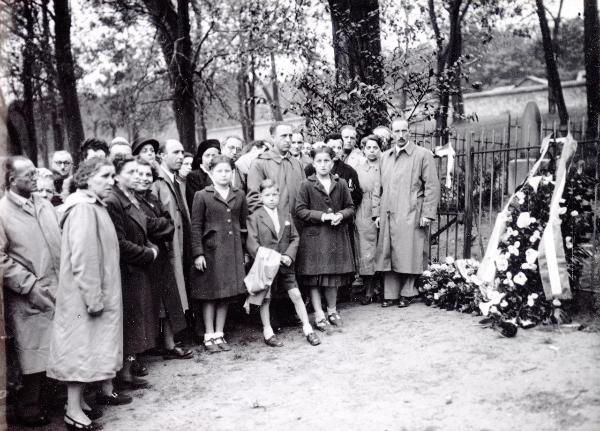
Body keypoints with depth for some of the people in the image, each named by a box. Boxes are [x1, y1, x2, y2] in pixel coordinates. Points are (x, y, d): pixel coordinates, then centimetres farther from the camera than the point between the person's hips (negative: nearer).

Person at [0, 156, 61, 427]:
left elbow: (61, 244, 15)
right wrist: (30, 286, -15)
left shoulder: (45, 205, 10)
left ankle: (43, 402, 28)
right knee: (34, 358, 5)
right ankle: (30, 411, 23)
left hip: (58, 291, 5)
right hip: (29, 298, -5)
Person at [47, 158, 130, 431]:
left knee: (102, 342, 18)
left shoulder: (96, 207, 12)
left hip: (103, 292, 9)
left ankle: (106, 391, 32)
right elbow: (82, 258, -23)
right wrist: (93, 297, -22)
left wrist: (102, 294, 15)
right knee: (82, 347, -2)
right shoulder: (83, 208, -18)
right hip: (86, 294, -9)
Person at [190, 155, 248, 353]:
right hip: (211, 249, -4)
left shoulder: (239, 195, 9)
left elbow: (244, 224, 12)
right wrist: (198, 253, -10)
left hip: (233, 251, 4)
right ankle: (209, 336, 12)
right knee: (210, 295, 2)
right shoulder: (202, 196, -2)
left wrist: (246, 251, 9)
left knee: (226, 294, 9)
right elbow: (195, 226, -4)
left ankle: (219, 334, 20)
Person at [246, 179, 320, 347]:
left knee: (296, 295, 3)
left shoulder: (286, 217, 10)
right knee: (265, 299, 6)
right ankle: (268, 332, 18)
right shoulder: (254, 217, -4)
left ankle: (307, 329, 12)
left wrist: (289, 255, -8)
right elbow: (251, 242, -10)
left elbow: (295, 238, 9)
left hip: (285, 264, 3)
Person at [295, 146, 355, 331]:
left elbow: (350, 208, 10)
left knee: (334, 275, 11)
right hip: (314, 236, -3)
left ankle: (332, 310, 26)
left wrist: (340, 215, -11)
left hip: (337, 236, 3)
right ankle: (319, 315, 10)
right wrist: (322, 216, -16)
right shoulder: (306, 185, -3)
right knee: (315, 277, 0)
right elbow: (300, 211, -7)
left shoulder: (341, 184, 6)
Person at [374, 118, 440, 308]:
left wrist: (427, 214, -9)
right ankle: (390, 294, 13)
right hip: (388, 215, 4)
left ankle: (406, 293, 13)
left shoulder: (423, 155, 1)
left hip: (411, 216, -4)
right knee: (388, 255, 5)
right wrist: (377, 212, 9)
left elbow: (432, 186, -3)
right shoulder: (384, 157, 15)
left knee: (409, 255, -1)